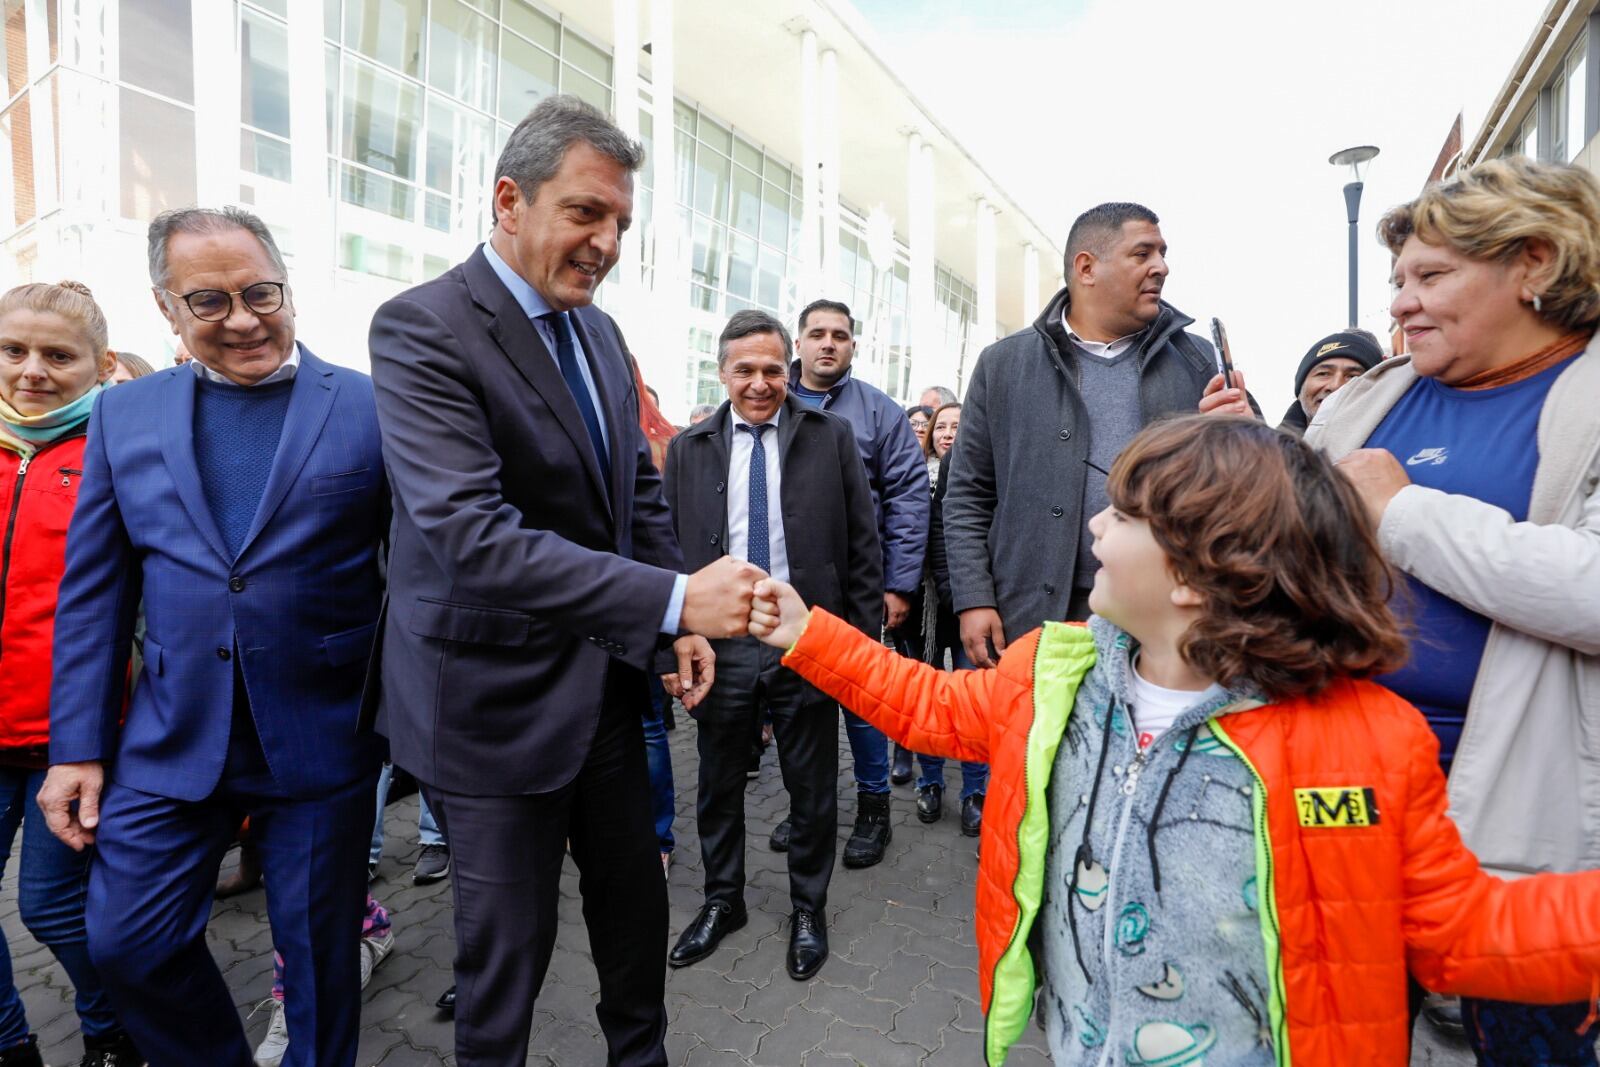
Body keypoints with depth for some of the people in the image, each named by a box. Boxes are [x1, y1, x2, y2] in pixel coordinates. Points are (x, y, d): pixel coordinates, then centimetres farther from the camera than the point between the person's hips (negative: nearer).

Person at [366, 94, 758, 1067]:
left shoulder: (599, 332, 7)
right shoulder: (422, 328, -16)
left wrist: (682, 623, 1)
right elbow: (471, 537, -28)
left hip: (606, 681, 7)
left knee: (635, 897, 23)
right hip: (497, 699, -7)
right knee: (509, 946, 12)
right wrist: (676, 600, -31)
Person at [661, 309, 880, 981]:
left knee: (812, 787, 14)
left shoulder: (832, 438, 0)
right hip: (718, 644, 2)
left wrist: (862, 638, -3)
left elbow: (863, 545, 0)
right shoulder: (688, 450, 4)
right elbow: (671, 550, 5)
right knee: (718, 784, 17)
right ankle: (722, 900, 41)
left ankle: (808, 908, 37)